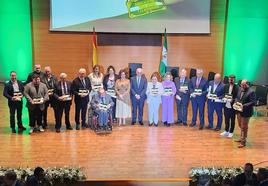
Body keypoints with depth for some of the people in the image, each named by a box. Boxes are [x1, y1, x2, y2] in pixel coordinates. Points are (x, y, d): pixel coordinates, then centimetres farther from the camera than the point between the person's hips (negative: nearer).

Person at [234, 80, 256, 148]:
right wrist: (236, 102, -4)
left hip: (246, 112, -7)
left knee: (244, 127, 1)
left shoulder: (251, 92, -17)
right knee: (240, 126, 20)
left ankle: (243, 142, 11)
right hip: (239, 111, 7)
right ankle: (241, 138, 37)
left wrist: (244, 106, -27)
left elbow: (253, 102, -20)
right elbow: (237, 97, 18)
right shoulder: (240, 89, 7)